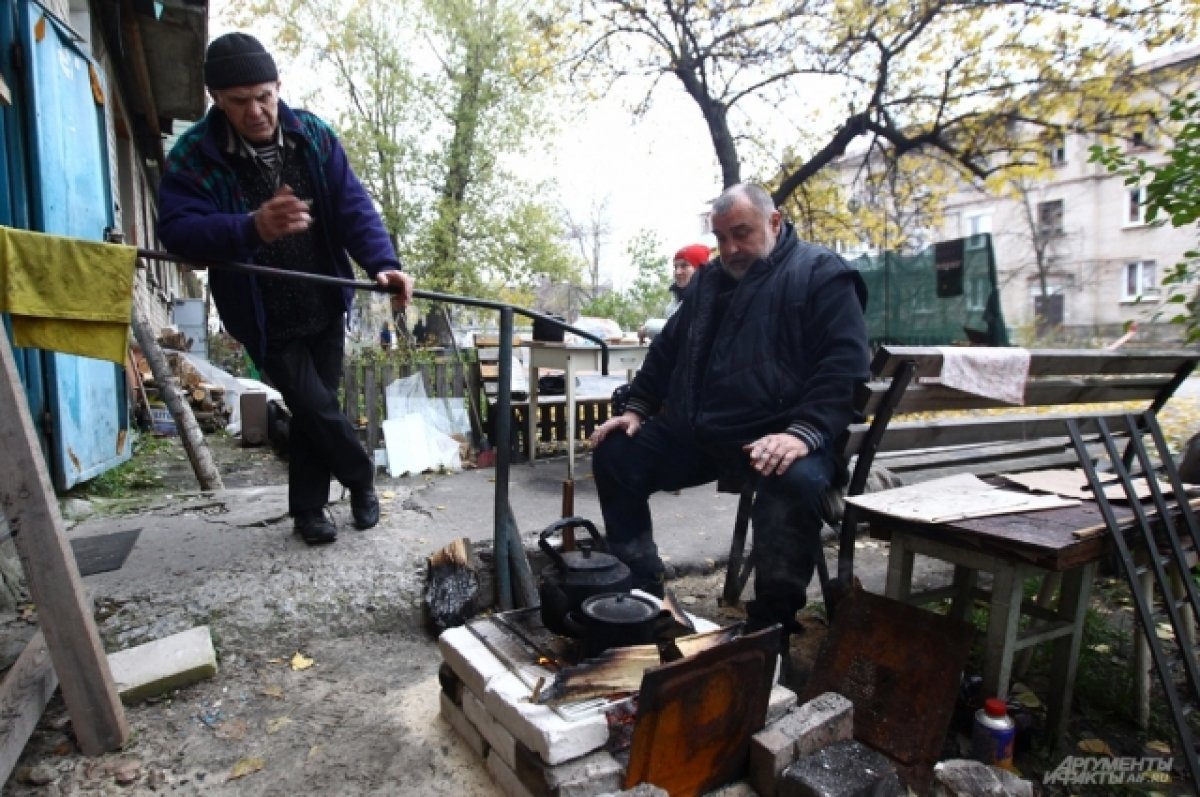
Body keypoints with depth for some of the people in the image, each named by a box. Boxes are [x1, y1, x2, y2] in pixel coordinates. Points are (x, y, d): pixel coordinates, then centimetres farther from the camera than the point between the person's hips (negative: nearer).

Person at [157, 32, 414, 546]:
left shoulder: (313, 136, -3)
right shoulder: (193, 155, -12)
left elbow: (353, 205, -11)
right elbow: (177, 229, -23)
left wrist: (382, 263, -28)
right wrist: (252, 229, -43)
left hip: (325, 307, 3)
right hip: (265, 319, -3)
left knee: (312, 414, 10)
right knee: (317, 409, -5)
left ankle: (308, 509, 27)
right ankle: (362, 481, 22)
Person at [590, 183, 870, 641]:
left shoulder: (822, 274, -2)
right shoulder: (709, 280, 18)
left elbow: (845, 363, -14)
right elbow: (668, 349, 24)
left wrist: (805, 432, -28)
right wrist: (637, 407, 11)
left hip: (779, 435, -6)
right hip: (694, 431, 7)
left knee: (797, 481, -37)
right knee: (613, 454, -2)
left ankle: (772, 624, -14)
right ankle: (639, 591, 10)